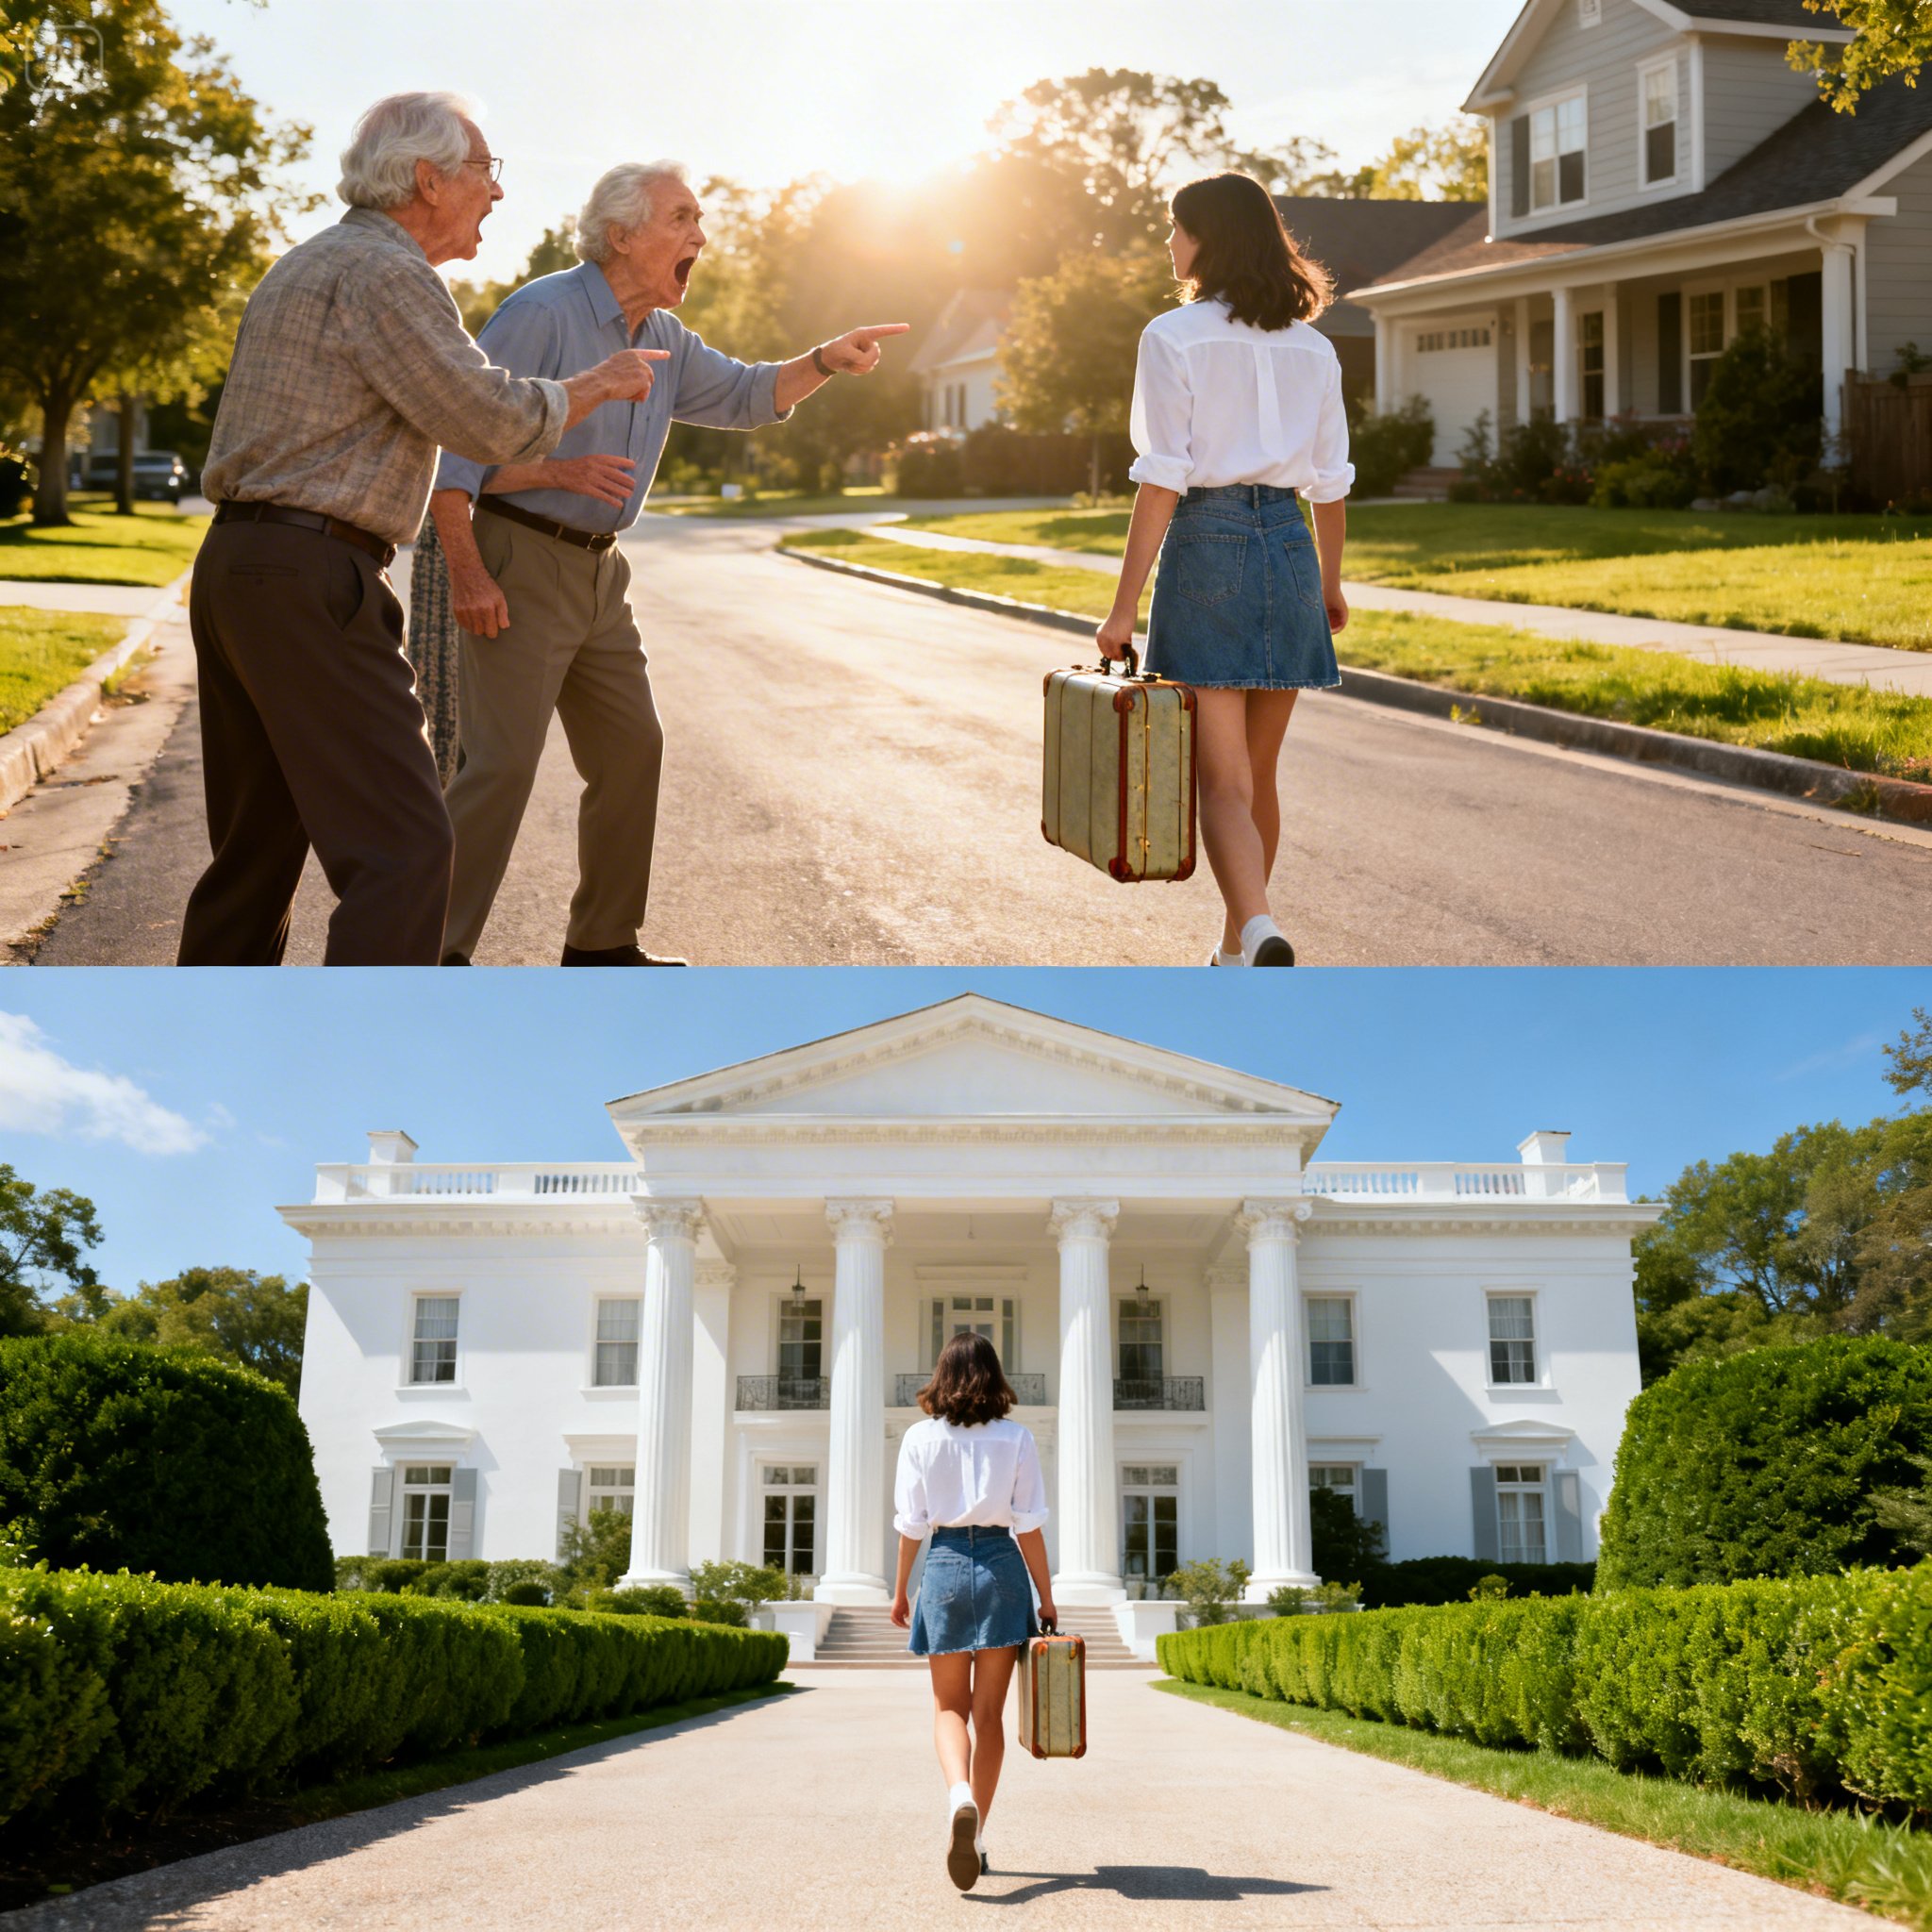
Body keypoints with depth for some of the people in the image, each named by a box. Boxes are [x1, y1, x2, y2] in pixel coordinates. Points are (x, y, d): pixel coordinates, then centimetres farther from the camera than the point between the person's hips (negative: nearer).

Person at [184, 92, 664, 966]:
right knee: (401, 846, -13)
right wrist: (599, 384, 3)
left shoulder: (302, 268, 21)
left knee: (259, 841, 16)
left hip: (234, 565, 10)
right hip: (309, 581, -10)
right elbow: (495, 419, -12)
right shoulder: (385, 271, -10)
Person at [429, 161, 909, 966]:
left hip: (599, 570, 9)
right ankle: (435, 951, -7)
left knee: (630, 750, 11)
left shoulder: (664, 341, 12)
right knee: (501, 762, -14)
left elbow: (746, 394, 24)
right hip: (518, 564, -9)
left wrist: (826, 361, 4)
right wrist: (467, 573, -24)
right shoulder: (541, 314, -14)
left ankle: (602, 943, 22)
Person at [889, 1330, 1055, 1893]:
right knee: (989, 1711, 9)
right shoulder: (1015, 1438, 0)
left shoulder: (920, 1438, 0)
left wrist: (900, 1590, 13)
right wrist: (1046, 1596, 5)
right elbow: (1028, 1526, -2)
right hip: (1002, 1566, 0)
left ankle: (959, 1795, -21)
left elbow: (911, 1524, 1)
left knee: (949, 1706, 8)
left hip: (945, 1564, 0)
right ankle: (975, 1836, 12)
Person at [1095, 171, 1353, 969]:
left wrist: (1125, 605, -8)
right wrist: (1329, 583, 26)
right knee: (1258, 775, 15)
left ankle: (1261, 932, -27)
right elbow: (1329, 482, 12)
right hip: (1288, 549, 5)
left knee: (1222, 781, -6)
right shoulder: (1311, 346, 10)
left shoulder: (1174, 337, -5)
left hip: (1206, 544, -5)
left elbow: (1161, 481, -10)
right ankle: (1238, 948, 25)